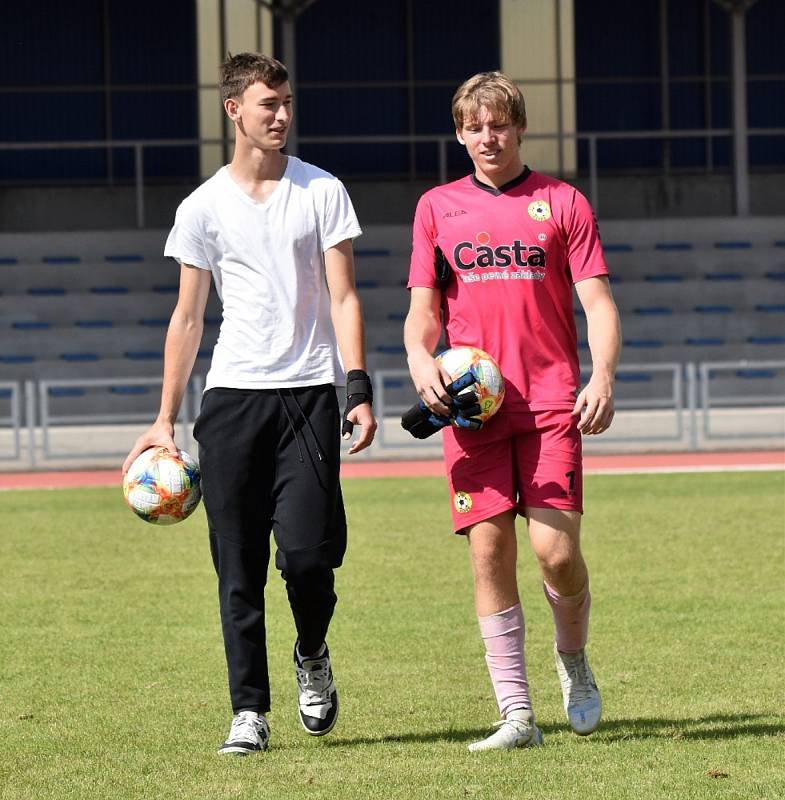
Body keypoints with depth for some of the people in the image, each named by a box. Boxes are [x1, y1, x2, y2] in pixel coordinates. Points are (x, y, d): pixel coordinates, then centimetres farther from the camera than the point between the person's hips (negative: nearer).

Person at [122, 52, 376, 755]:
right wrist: (166, 419, 8)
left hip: (309, 391, -1)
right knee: (239, 567, -1)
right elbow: (187, 318, 12)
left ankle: (312, 657, 18)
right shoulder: (203, 207, 8)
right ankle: (249, 711, 5)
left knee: (308, 551, -11)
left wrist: (359, 389, -9)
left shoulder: (322, 192, 6)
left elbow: (343, 298, 3)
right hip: (232, 394, 1)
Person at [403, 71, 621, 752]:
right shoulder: (437, 208, 13)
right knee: (489, 550, -6)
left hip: (552, 402, -2)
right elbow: (423, 312, 14)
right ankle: (517, 715, -1)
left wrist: (602, 376, -14)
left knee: (557, 550, -11)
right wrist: (421, 360, -8)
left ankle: (574, 663, 20)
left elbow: (598, 302, 3)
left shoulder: (562, 203, 8)